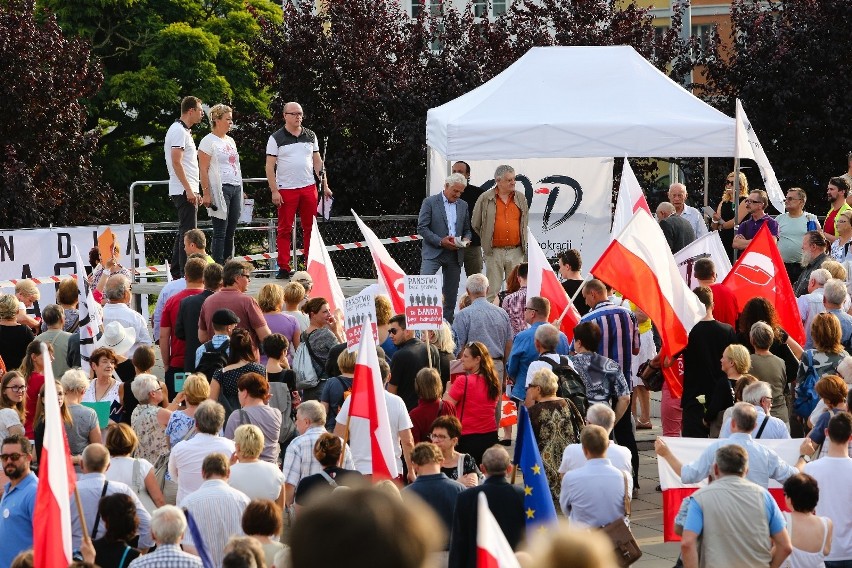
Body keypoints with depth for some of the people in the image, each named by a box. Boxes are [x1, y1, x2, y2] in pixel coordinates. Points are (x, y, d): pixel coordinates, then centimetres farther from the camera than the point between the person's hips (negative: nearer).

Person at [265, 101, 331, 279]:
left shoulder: (310, 136, 11)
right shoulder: (276, 138, -1)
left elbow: (317, 162, 15)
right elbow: (270, 166, -3)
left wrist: (325, 185, 8)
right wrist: (274, 191, -10)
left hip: (309, 187, 3)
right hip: (286, 189, -3)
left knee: (310, 228, 3)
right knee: (284, 230, -1)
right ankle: (284, 268, 0)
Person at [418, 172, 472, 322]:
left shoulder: (463, 205, 14)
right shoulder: (430, 202, -1)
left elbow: (467, 229, 20)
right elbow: (422, 227, -6)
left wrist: (466, 239, -4)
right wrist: (440, 241, -16)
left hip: (455, 254, 5)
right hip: (433, 252, -5)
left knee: (451, 295, 5)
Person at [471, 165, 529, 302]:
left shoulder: (520, 198, 9)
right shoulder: (485, 199, -1)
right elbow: (475, 225, 7)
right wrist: (486, 241, 10)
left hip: (516, 251, 3)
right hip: (494, 252, -3)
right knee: (492, 292, -1)